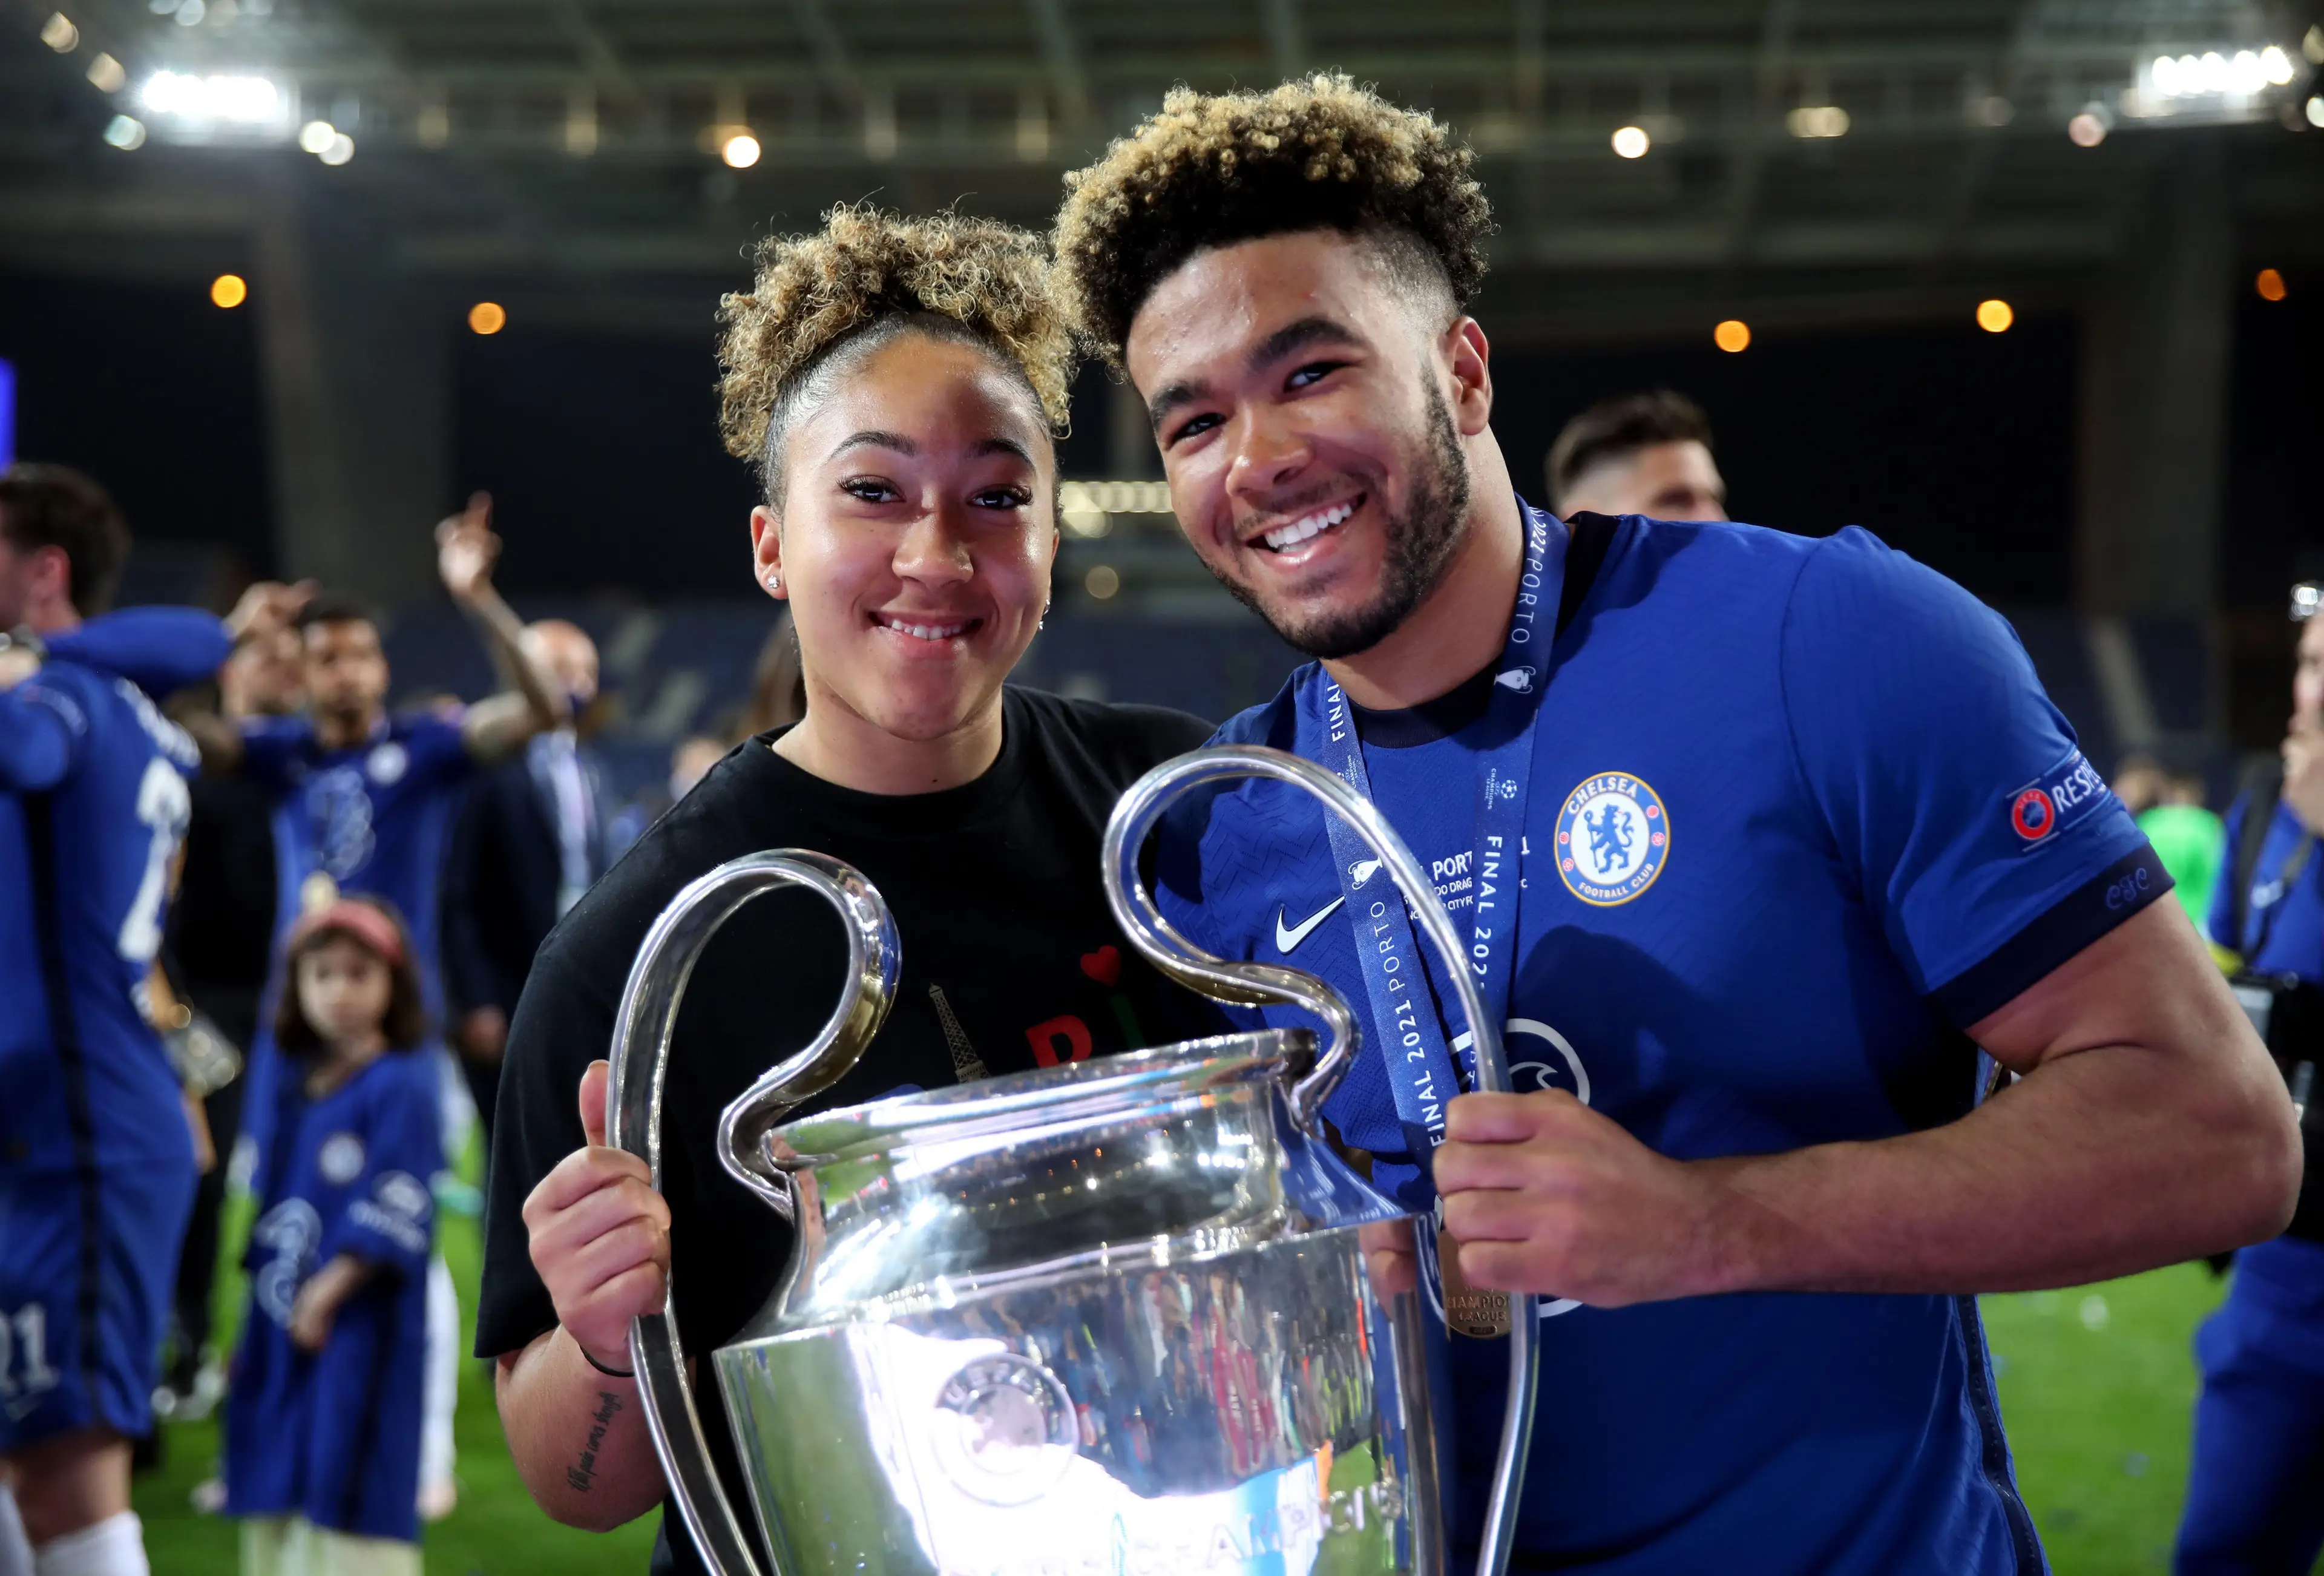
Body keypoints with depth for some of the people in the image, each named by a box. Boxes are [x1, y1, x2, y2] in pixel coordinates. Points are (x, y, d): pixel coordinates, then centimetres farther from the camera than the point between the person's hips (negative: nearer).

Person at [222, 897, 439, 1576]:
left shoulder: (399, 1087, -10)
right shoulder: (298, 1087, 13)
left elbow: (395, 1214, -16)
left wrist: (328, 1291, -19)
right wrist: (256, 1314, 16)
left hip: (358, 1323, -8)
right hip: (283, 1327, 8)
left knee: (343, 1469, -6)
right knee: (283, 1483, 13)